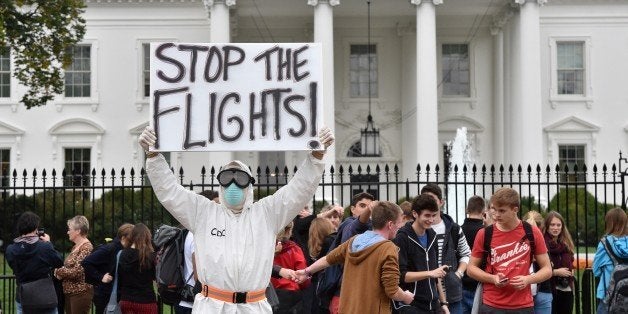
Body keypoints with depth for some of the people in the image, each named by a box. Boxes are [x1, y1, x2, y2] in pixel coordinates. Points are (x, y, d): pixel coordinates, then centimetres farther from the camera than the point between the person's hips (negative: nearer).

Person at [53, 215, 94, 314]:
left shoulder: (86, 247, -14)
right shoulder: (75, 247, 14)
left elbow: (77, 271, -21)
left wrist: (58, 271, -8)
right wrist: (59, 271, -3)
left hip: (80, 293, -9)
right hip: (69, 292, 9)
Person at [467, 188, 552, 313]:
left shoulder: (532, 233, 1)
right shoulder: (484, 234, 0)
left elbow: (547, 270, 6)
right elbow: (471, 268, 8)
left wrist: (527, 279, -14)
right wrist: (492, 278, -11)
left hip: (523, 306, 1)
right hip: (491, 306, 0)